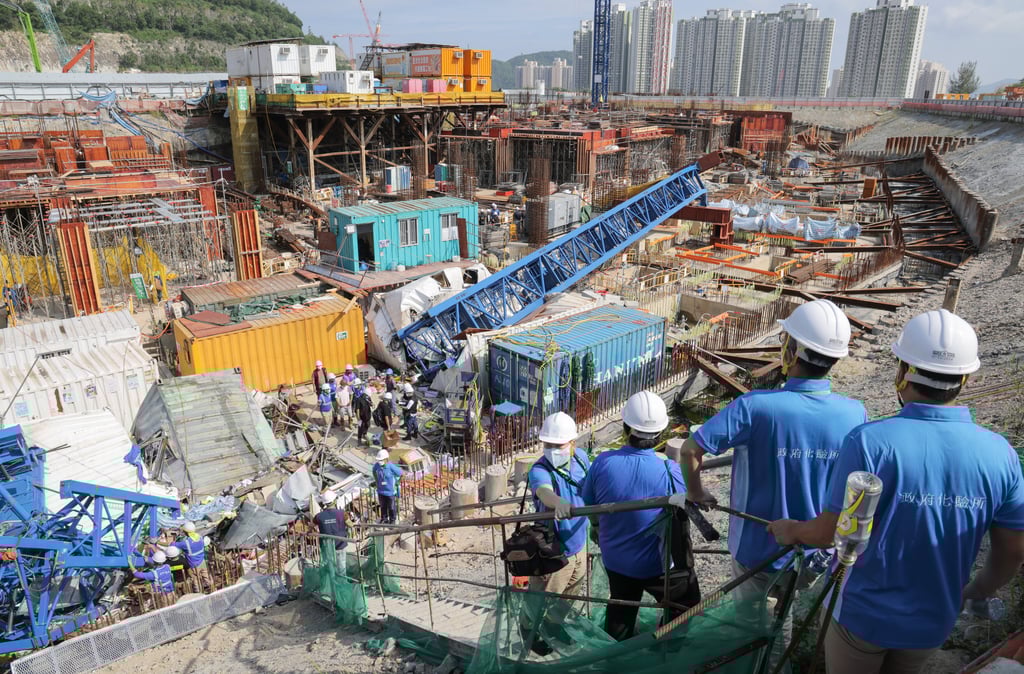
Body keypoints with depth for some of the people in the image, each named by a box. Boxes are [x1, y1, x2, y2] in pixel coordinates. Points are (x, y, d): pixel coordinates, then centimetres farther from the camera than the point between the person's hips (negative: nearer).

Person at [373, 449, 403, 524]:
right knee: (383, 506, 19)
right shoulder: (376, 466, -13)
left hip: (391, 491, -4)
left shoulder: (391, 467, -26)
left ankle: (392, 520, 33)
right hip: (381, 491, 4)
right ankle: (384, 519, 38)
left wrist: (395, 482, -1)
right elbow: (375, 473, 12)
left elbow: (400, 473, -10)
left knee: (392, 507, 13)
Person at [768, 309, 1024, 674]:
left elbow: (829, 532, -22)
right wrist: (979, 591, 17)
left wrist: (790, 530, 0)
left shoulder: (869, 441, -28)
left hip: (863, 611, -3)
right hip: (933, 619, 4)